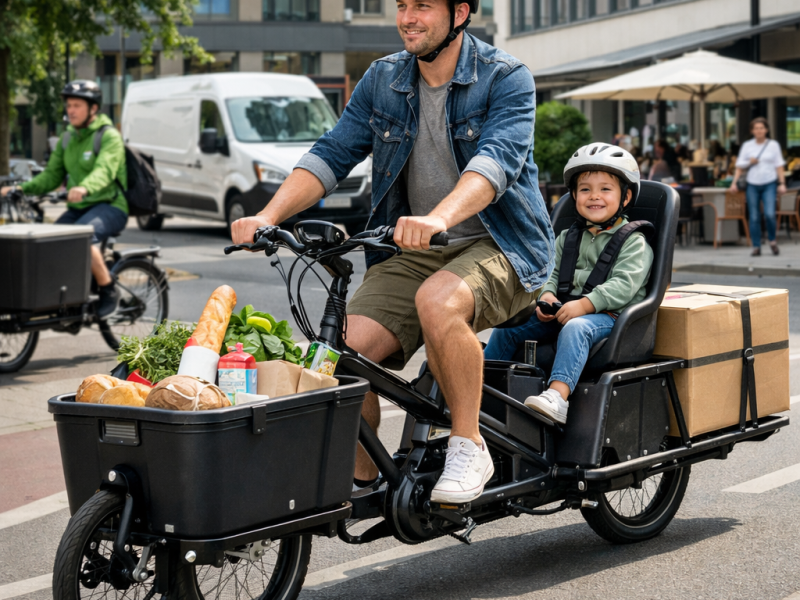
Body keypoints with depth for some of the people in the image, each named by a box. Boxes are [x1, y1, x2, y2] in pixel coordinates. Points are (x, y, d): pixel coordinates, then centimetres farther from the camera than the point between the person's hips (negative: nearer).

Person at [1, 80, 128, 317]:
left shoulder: (109, 136, -8)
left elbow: (104, 170, -27)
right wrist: (21, 189, -8)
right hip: (78, 208, 7)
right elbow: (52, 175, 9)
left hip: (110, 206, -7)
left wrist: (84, 188, -48)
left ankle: (108, 289, -18)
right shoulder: (67, 138, 13)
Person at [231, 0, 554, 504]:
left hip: (499, 246, -5)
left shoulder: (507, 79, -8)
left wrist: (437, 218, -44)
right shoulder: (383, 80, 8)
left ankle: (469, 447, -19)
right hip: (410, 253, 5)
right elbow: (332, 154, 3)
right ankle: (361, 480, 4)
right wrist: (268, 216, -14)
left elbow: (496, 159, -25)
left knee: (437, 301, -37)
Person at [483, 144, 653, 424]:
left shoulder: (634, 241, 0)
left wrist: (585, 305, -24)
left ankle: (557, 397, -57)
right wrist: (547, 295, -7)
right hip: (563, 311, 7)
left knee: (575, 328, -38)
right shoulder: (568, 237, 20)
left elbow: (624, 284, -13)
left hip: (608, 315, -7)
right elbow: (551, 272, 17)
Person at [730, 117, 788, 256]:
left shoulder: (773, 145, 5)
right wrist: (734, 182, -4)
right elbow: (740, 166, 9)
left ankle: (772, 240, 8)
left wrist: (782, 183, -3)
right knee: (754, 217, 0)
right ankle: (756, 247, 7)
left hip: (769, 184, -2)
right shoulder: (747, 146, 7)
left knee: (769, 214, -16)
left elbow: (779, 166, 5)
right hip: (753, 184, 2)